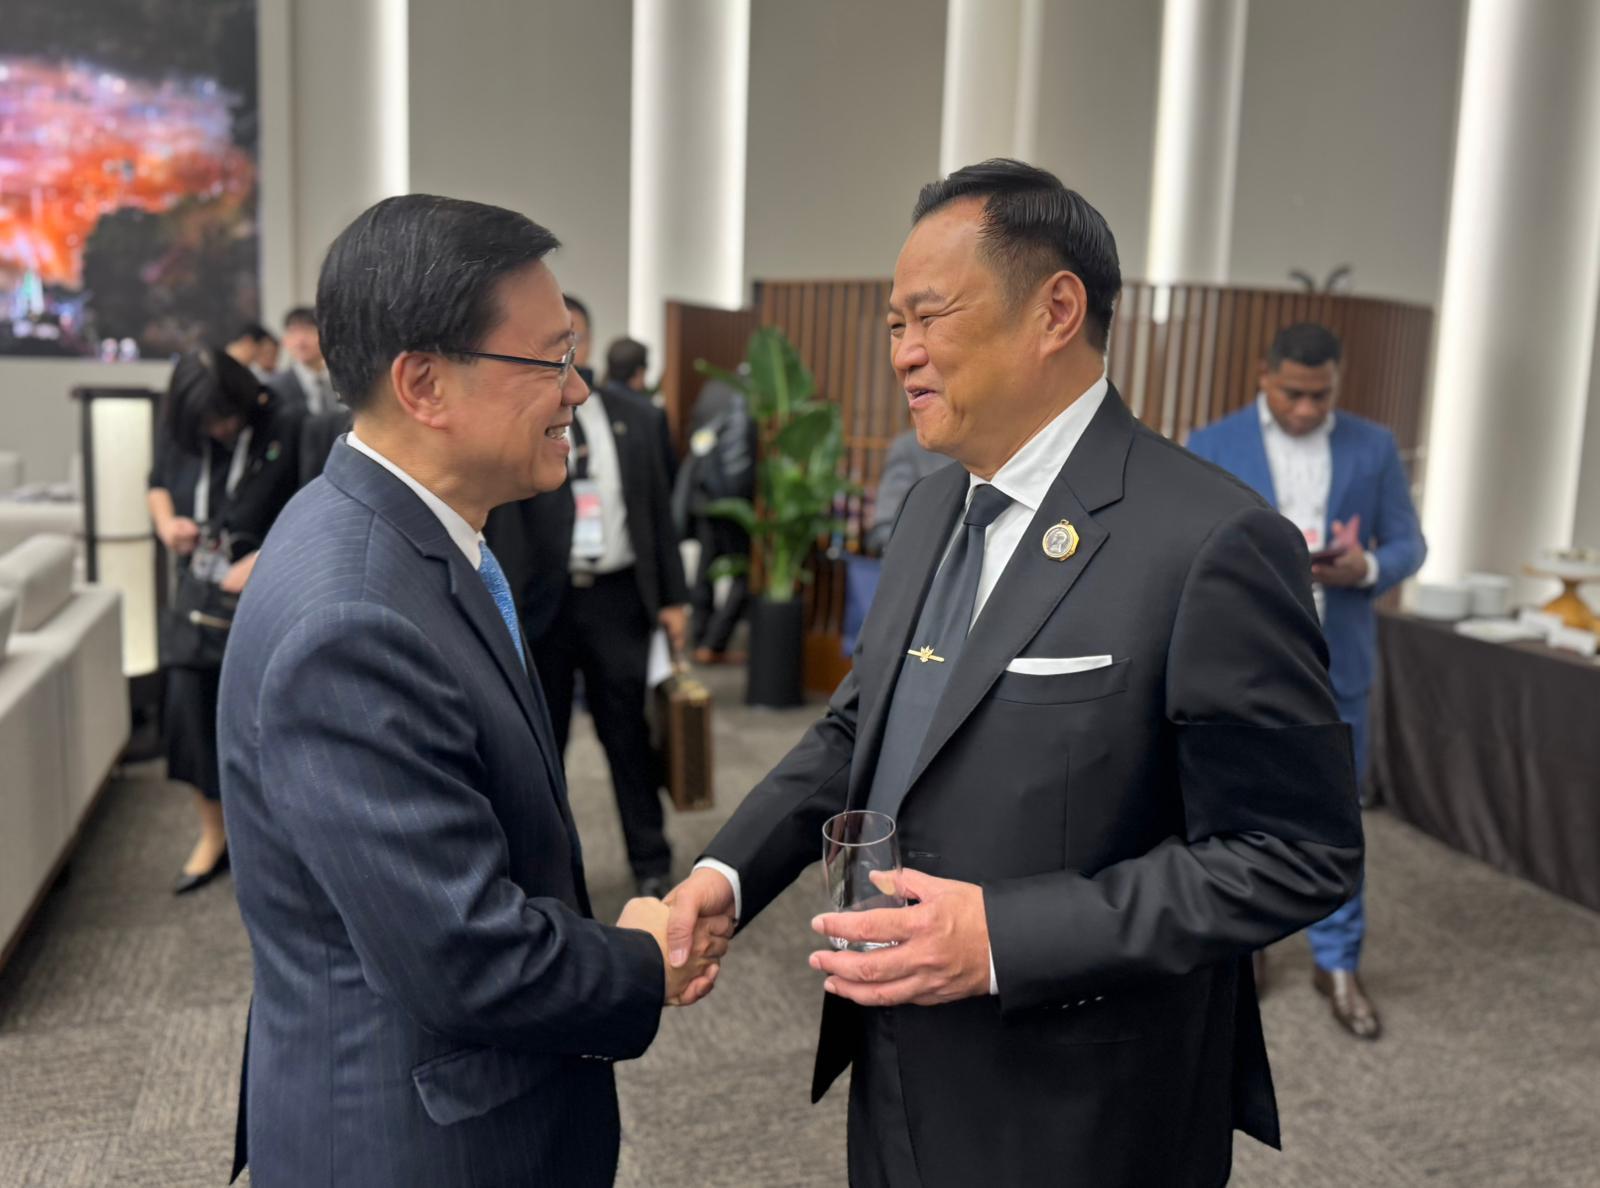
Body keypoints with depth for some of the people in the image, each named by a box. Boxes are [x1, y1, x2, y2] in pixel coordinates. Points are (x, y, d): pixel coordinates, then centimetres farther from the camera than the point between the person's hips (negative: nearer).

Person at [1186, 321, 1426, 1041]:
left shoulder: (1374, 447, 6)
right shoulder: (1211, 447, 0)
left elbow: (1407, 543, 7)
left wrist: (1367, 567, -15)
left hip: (1335, 663, 1)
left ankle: (1337, 963, 22)